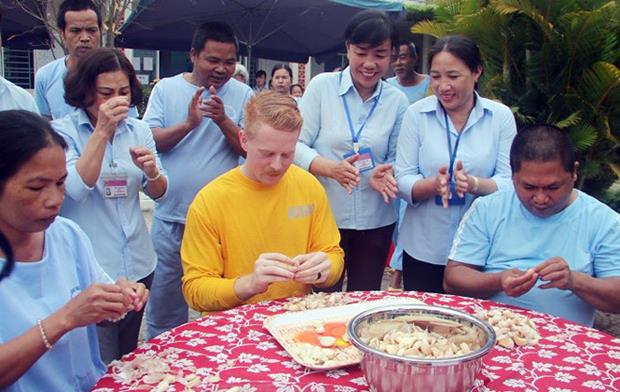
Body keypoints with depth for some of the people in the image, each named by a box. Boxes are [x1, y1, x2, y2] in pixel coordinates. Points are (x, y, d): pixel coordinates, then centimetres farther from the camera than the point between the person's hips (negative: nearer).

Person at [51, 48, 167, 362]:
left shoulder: (138, 130, 5)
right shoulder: (63, 131, -8)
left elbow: (158, 193, 6)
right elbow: (76, 189, -21)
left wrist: (152, 171, -16)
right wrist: (102, 131, -23)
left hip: (137, 264, 5)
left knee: (128, 357, 21)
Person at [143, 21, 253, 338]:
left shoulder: (243, 94, 1)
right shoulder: (165, 89, 3)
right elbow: (150, 141, -6)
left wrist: (223, 121, -21)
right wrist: (188, 124, -21)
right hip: (171, 217, 1)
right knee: (164, 302, 15)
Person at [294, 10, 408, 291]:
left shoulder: (397, 101, 1)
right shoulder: (322, 86, -5)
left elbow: (395, 158, 7)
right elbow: (295, 145, -6)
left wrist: (385, 174, -16)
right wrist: (329, 168, -24)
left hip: (375, 222, 2)